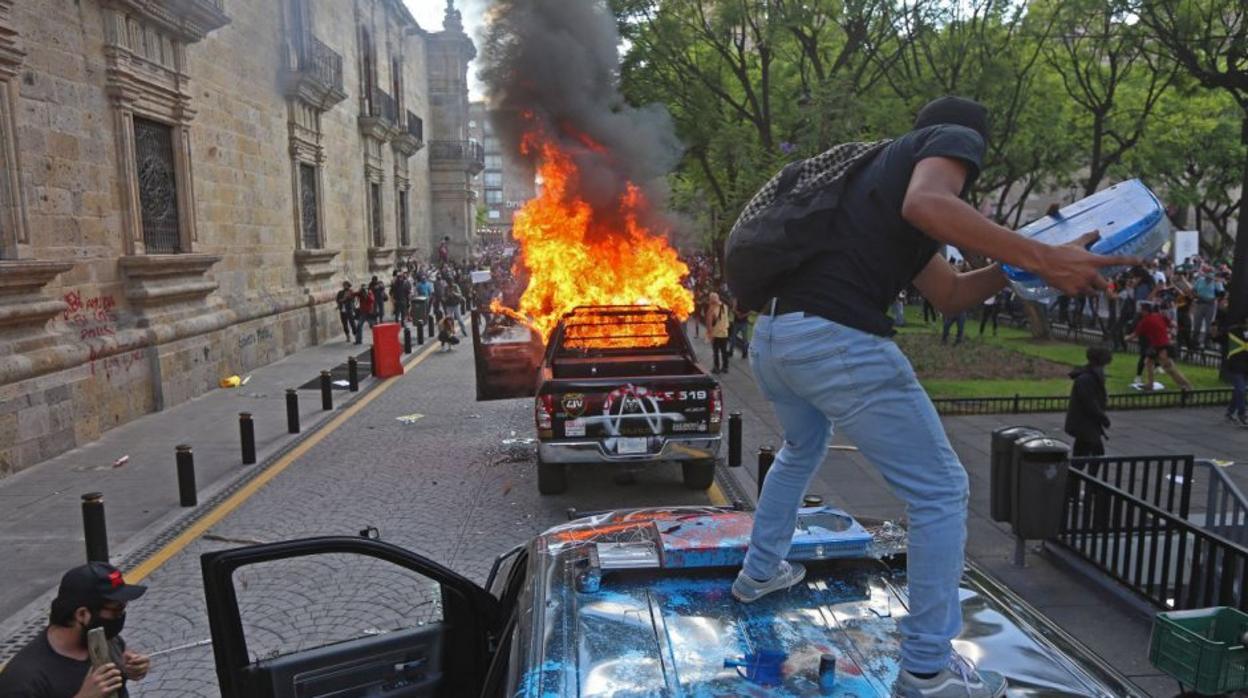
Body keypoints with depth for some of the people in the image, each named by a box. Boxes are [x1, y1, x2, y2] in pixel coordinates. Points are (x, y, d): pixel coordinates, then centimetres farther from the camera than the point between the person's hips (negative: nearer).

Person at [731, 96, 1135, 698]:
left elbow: (949, 295, 31)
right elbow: (926, 203, -18)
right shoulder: (956, 138, 9)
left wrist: (1030, 259, 25)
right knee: (941, 493, 6)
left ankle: (759, 573, 49)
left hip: (771, 336, 9)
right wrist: (1038, 258, -15)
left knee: (801, 452, 36)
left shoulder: (887, 162, 32)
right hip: (836, 340, -9)